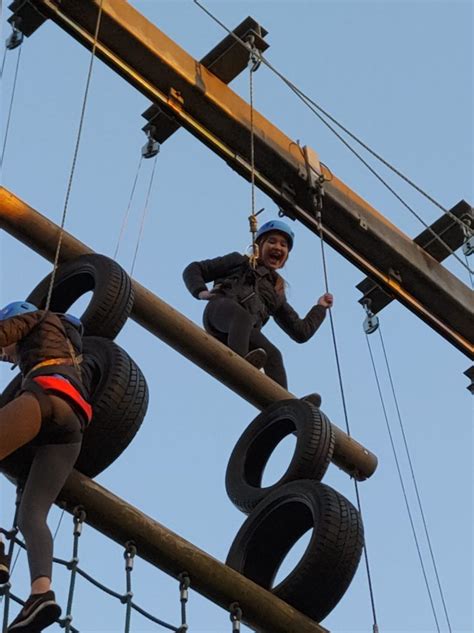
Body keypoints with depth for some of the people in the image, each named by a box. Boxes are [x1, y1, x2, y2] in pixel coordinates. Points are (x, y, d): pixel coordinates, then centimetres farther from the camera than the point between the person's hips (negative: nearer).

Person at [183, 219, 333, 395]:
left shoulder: (277, 294, 39)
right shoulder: (240, 262, 32)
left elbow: (301, 332, 37)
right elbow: (194, 270, 27)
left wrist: (320, 307, 35)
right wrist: (201, 291, 8)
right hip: (220, 308, -3)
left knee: (272, 354, -26)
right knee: (243, 316, -38)